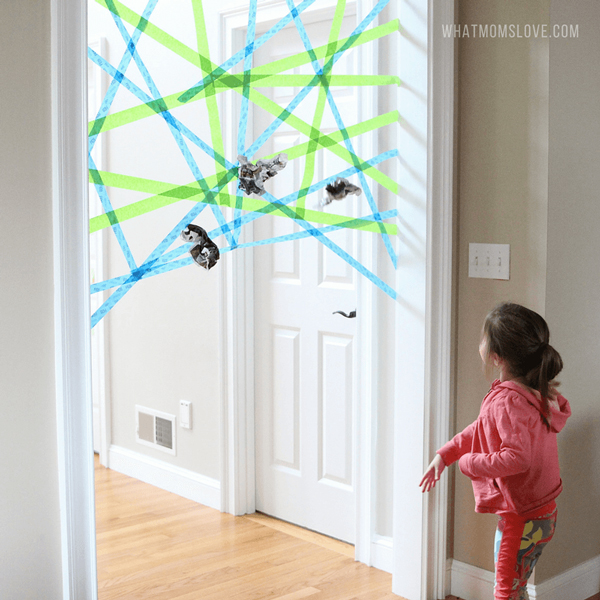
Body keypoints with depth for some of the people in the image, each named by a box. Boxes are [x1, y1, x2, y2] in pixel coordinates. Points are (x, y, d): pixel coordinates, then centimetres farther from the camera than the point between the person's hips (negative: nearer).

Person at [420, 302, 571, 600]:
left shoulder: (508, 401, -26)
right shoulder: (534, 392, 5)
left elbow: (517, 458, -34)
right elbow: (483, 429, 14)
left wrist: (469, 463, -19)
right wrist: (444, 455, 12)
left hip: (520, 519, -9)